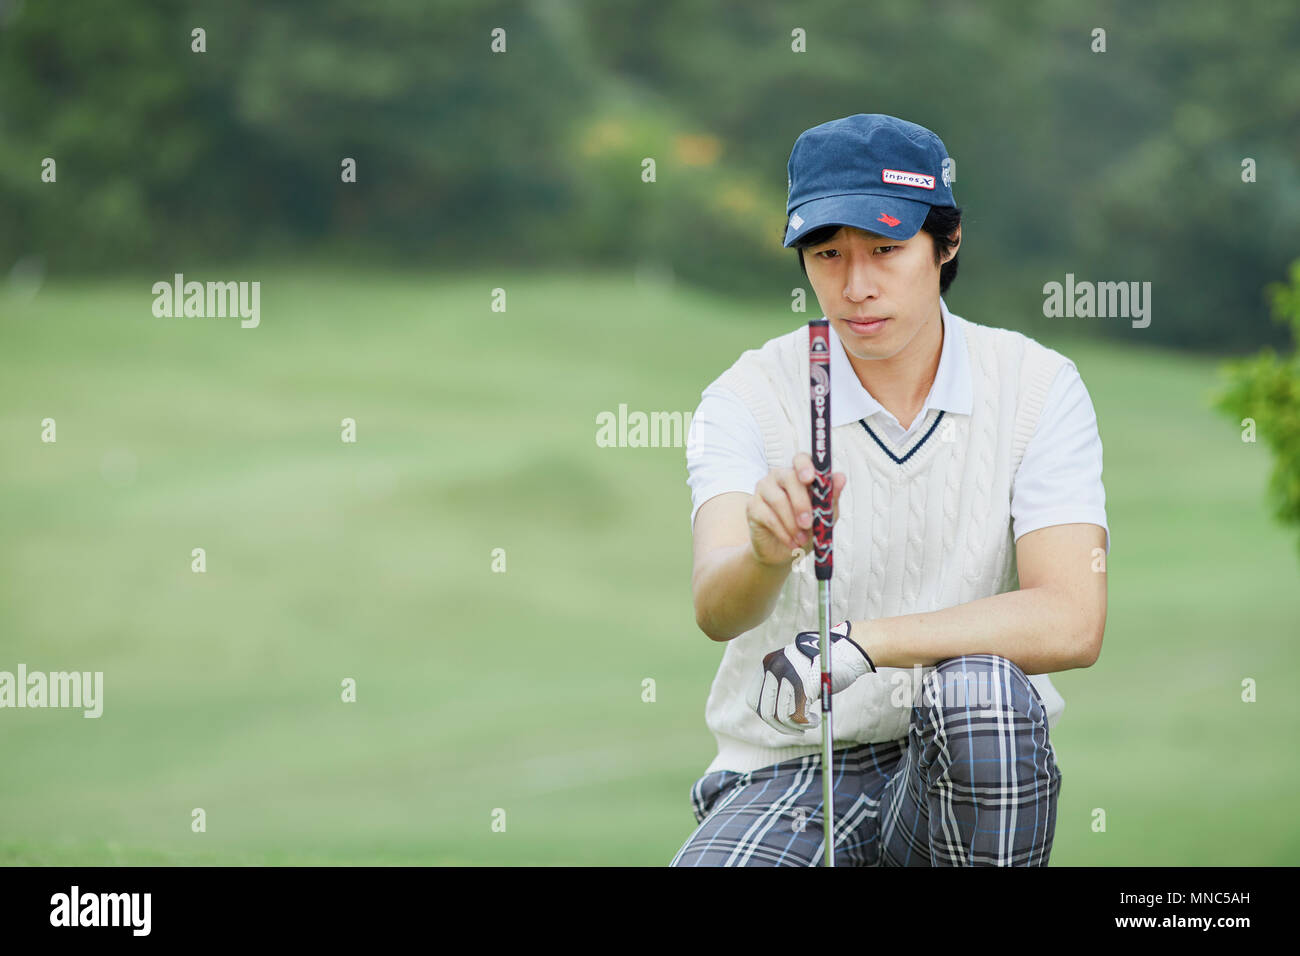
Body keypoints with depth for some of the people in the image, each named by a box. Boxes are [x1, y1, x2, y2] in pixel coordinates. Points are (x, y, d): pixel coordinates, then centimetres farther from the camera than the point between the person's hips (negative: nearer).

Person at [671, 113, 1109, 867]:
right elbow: (715, 609, -23)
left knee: (979, 688, -32)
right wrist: (767, 553, -47)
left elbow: (1070, 624, -16)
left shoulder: (1038, 387, -3)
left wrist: (855, 644, -25)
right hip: (785, 772, -1)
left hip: (970, 779, 1)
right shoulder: (749, 398, -5)